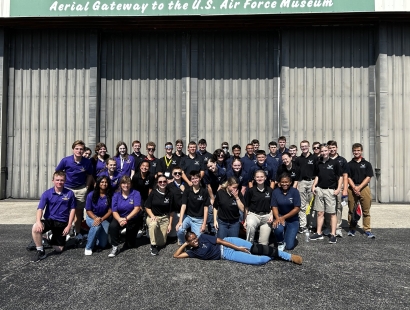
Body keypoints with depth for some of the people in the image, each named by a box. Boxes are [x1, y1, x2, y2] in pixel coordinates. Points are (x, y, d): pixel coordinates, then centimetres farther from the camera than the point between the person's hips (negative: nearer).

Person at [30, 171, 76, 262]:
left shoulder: (69, 193, -5)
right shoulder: (47, 193, -6)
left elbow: (72, 209, 1)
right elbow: (40, 209, -12)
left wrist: (69, 226, -4)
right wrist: (38, 221, -31)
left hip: (62, 223, 1)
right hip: (49, 220, 0)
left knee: (58, 249, 4)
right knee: (35, 228, -35)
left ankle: (53, 239, 40)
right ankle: (40, 251, -12)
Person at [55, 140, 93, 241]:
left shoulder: (87, 162, -9)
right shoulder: (66, 160, -12)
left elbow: (89, 175, 7)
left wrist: (87, 187, 2)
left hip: (81, 189, 1)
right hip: (66, 188, -1)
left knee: (79, 211, 10)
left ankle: (78, 232, 24)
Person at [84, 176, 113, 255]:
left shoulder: (110, 195, -10)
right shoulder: (91, 195, -9)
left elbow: (110, 210, -6)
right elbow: (88, 210, -5)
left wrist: (101, 219, -20)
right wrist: (95, 218, -22)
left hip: (104, 218, 1)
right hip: (91, 217, -1)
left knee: (102, 244, -8)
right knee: (97, 226, -38)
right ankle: (88, 248, -17)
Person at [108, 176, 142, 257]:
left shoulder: (136, 193, -11)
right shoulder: (116, 195, -3)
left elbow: (137, 208, -20)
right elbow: (114, 211, -9)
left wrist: (126, 219, -33)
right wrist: (119, 219, -31)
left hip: (132, 218, -1)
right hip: (120, 218, 2)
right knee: (112, 226, -32)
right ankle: (115, 247, -18)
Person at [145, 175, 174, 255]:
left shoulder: (169, 194, -3)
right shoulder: (153, 193, -7)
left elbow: (171, 211, 4)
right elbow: (147, 207, -2)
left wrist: (170, 224, 3)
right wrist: (152, 216, -19)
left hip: (165, 218, 2)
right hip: (153, 216, -2)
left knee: (162, 243, -3)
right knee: (153, 224, -39)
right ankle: (153, 246, -19)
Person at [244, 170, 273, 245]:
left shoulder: (270, 190, 3)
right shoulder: (251, 190, -3)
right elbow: (246, 207, 2)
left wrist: (271, 215, -3)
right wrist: (245, 220, 1)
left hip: (266, 215, 2)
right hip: (253, 214, -2)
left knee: (264, 243, 0)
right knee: (250, 225, -39)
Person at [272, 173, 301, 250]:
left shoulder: (295, 191, -10)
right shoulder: (275, 191, -5)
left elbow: (297, 209, -12)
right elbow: (274, 207, -5)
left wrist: (283, 217, -17)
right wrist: (277, 218, -24)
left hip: (292, 220, -1)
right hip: (279, 217, 1)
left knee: (289, 246, -8)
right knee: (278, 229, -34)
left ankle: (291, 234, 29)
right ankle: (281, 242, 2)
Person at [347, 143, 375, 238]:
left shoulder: (367, 164, 6)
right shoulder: (349, 164, 8)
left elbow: (368, 177, -1)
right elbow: (348, 177, 2)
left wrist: (359, 187, -11)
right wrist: (354, 188, -12)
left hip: (364, 188, 0)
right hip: (352, 188, 1)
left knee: (366, 210, 1)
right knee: (351, 210, 6)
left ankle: (367, 230, 7)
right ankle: (352, 229, 16)